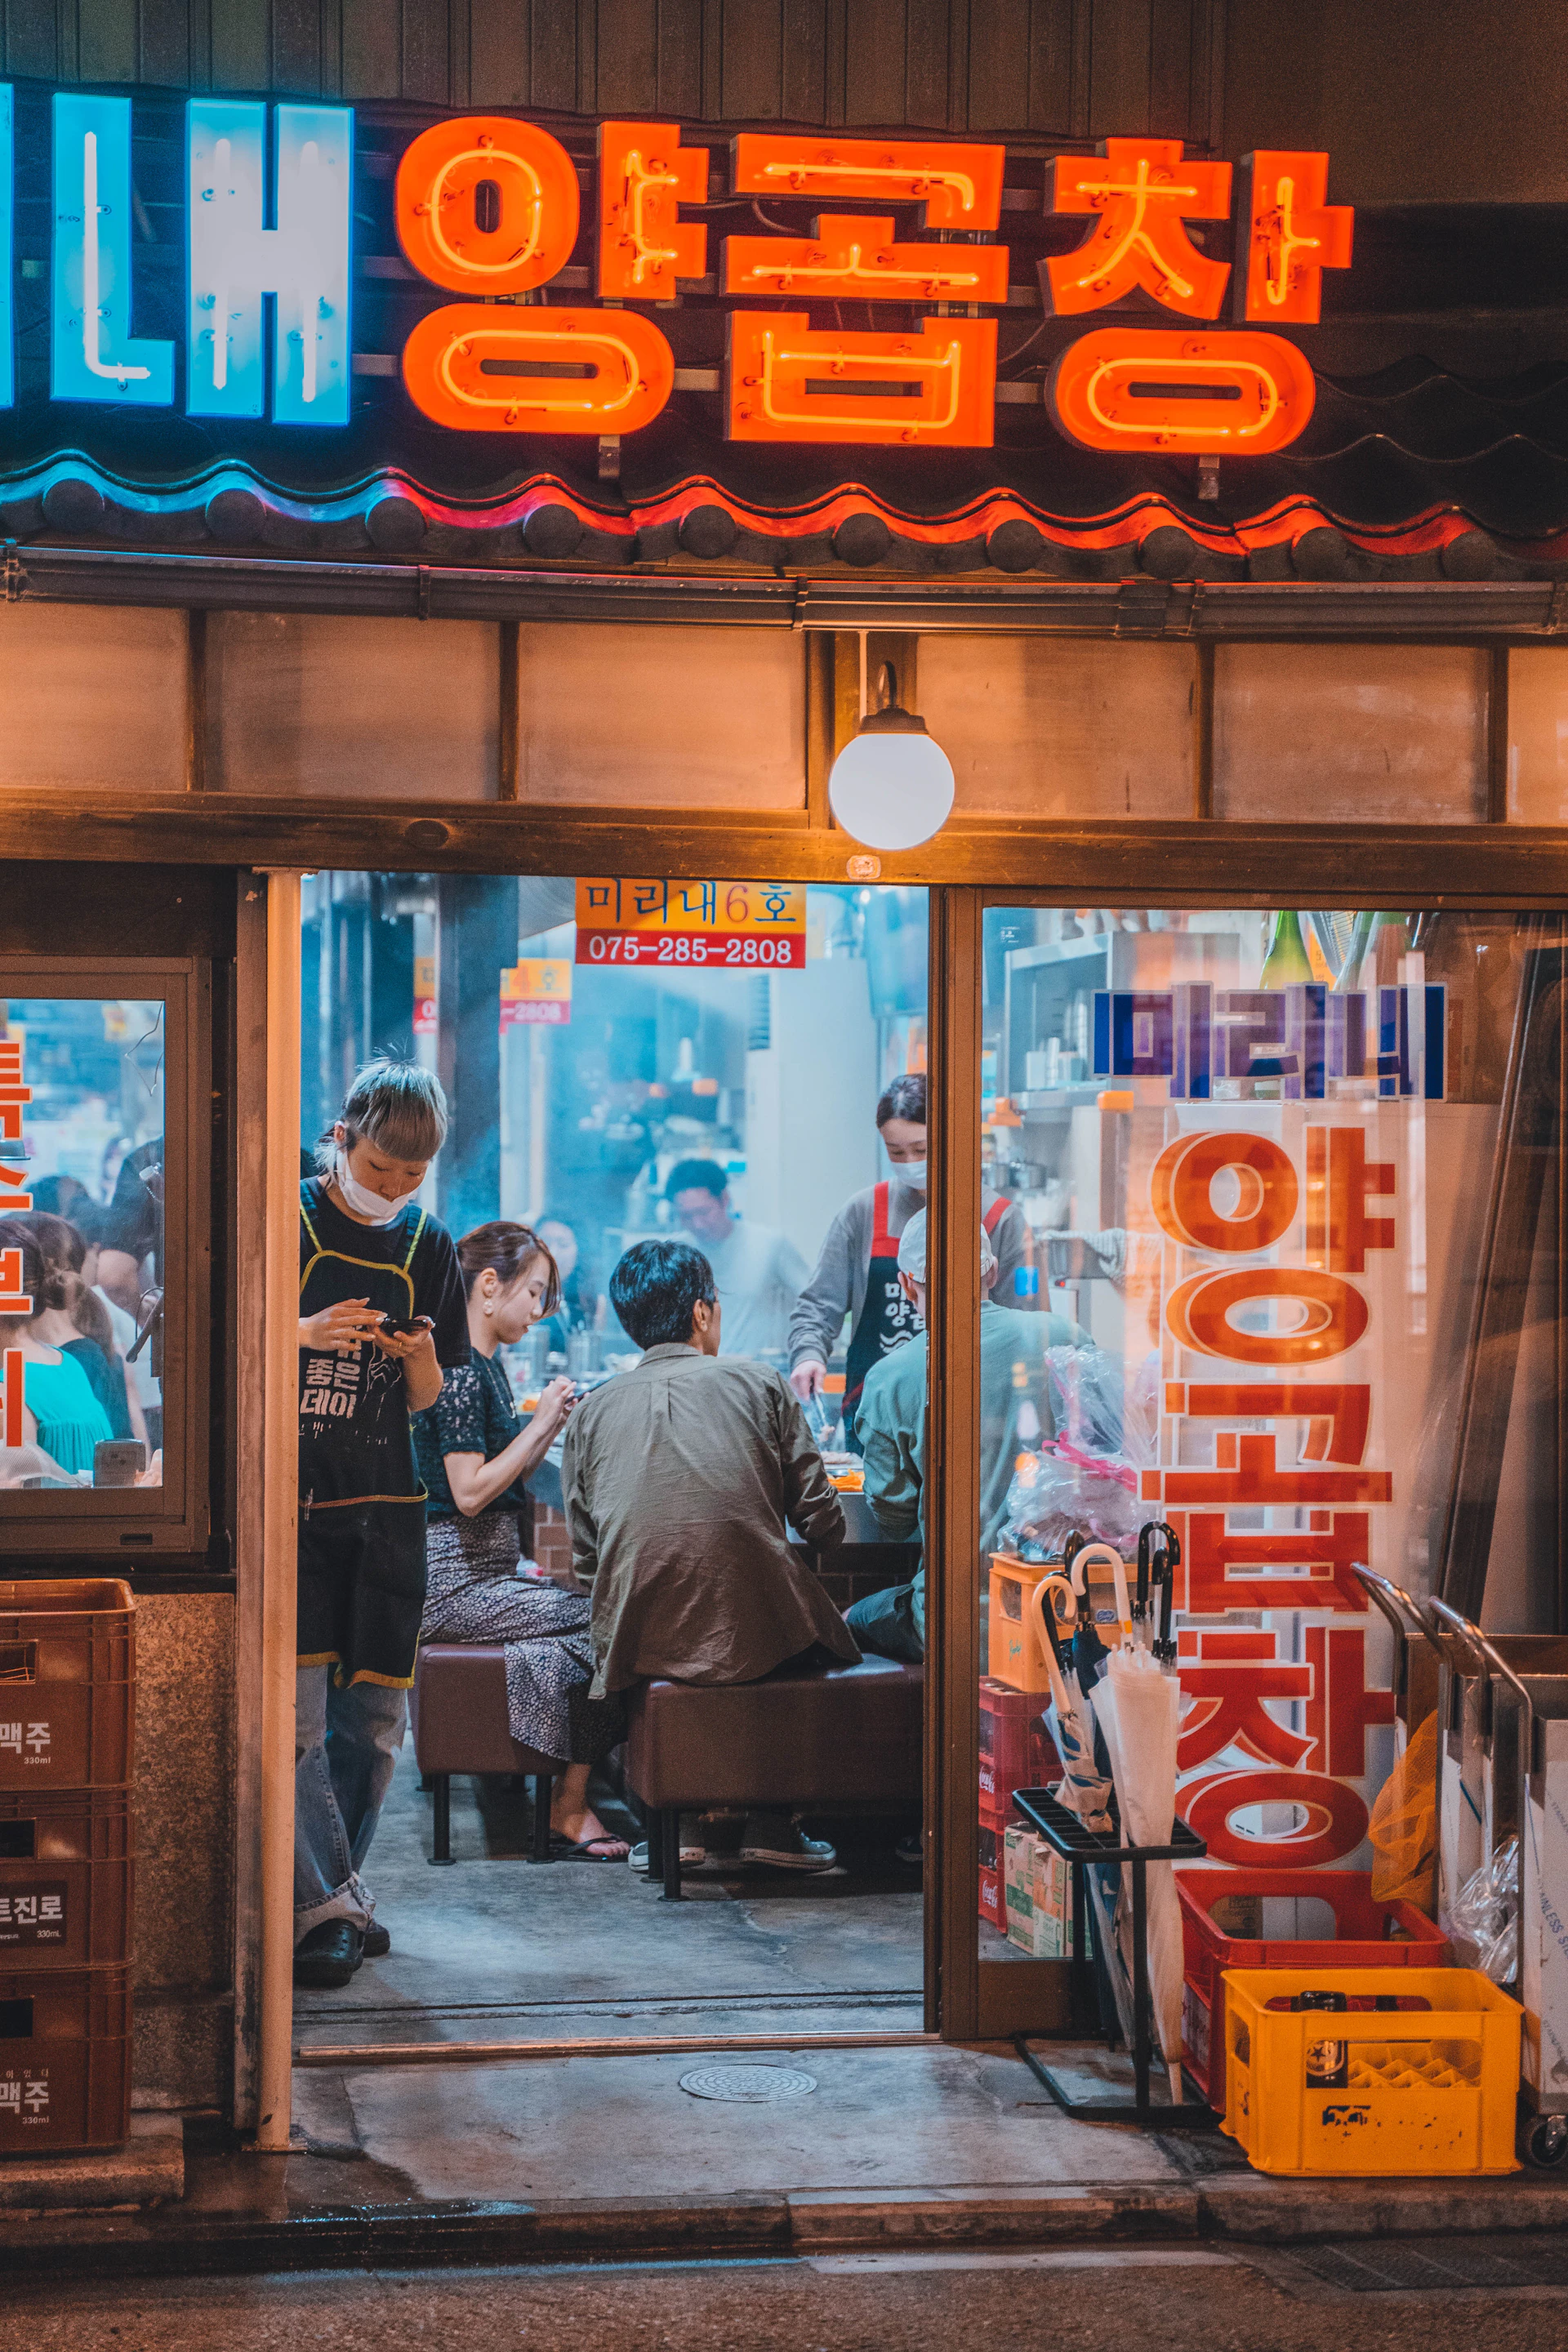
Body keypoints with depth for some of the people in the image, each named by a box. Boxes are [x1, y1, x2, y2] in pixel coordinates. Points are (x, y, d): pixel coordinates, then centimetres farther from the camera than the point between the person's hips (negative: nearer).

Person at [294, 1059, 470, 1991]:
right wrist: (303, 1336, -17)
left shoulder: (428, 1247, 10)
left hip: (385, 1503, 4)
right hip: (289, 1495, -4)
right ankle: (323, 1905, -8)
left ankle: (333, 1887, 21)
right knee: (298, 1705, -12)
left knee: (375, 1713, 6)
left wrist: (421, 1359, -8)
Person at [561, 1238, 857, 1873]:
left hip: (636, 1648, 2)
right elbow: (823, 1526, 3)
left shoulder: (592, 1411, 9)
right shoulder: (758, 1384, 4)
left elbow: (585, 1557, 8)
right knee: (814, 1627, 30)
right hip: (757, 1640, -2)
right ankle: (771, 1822, 22)